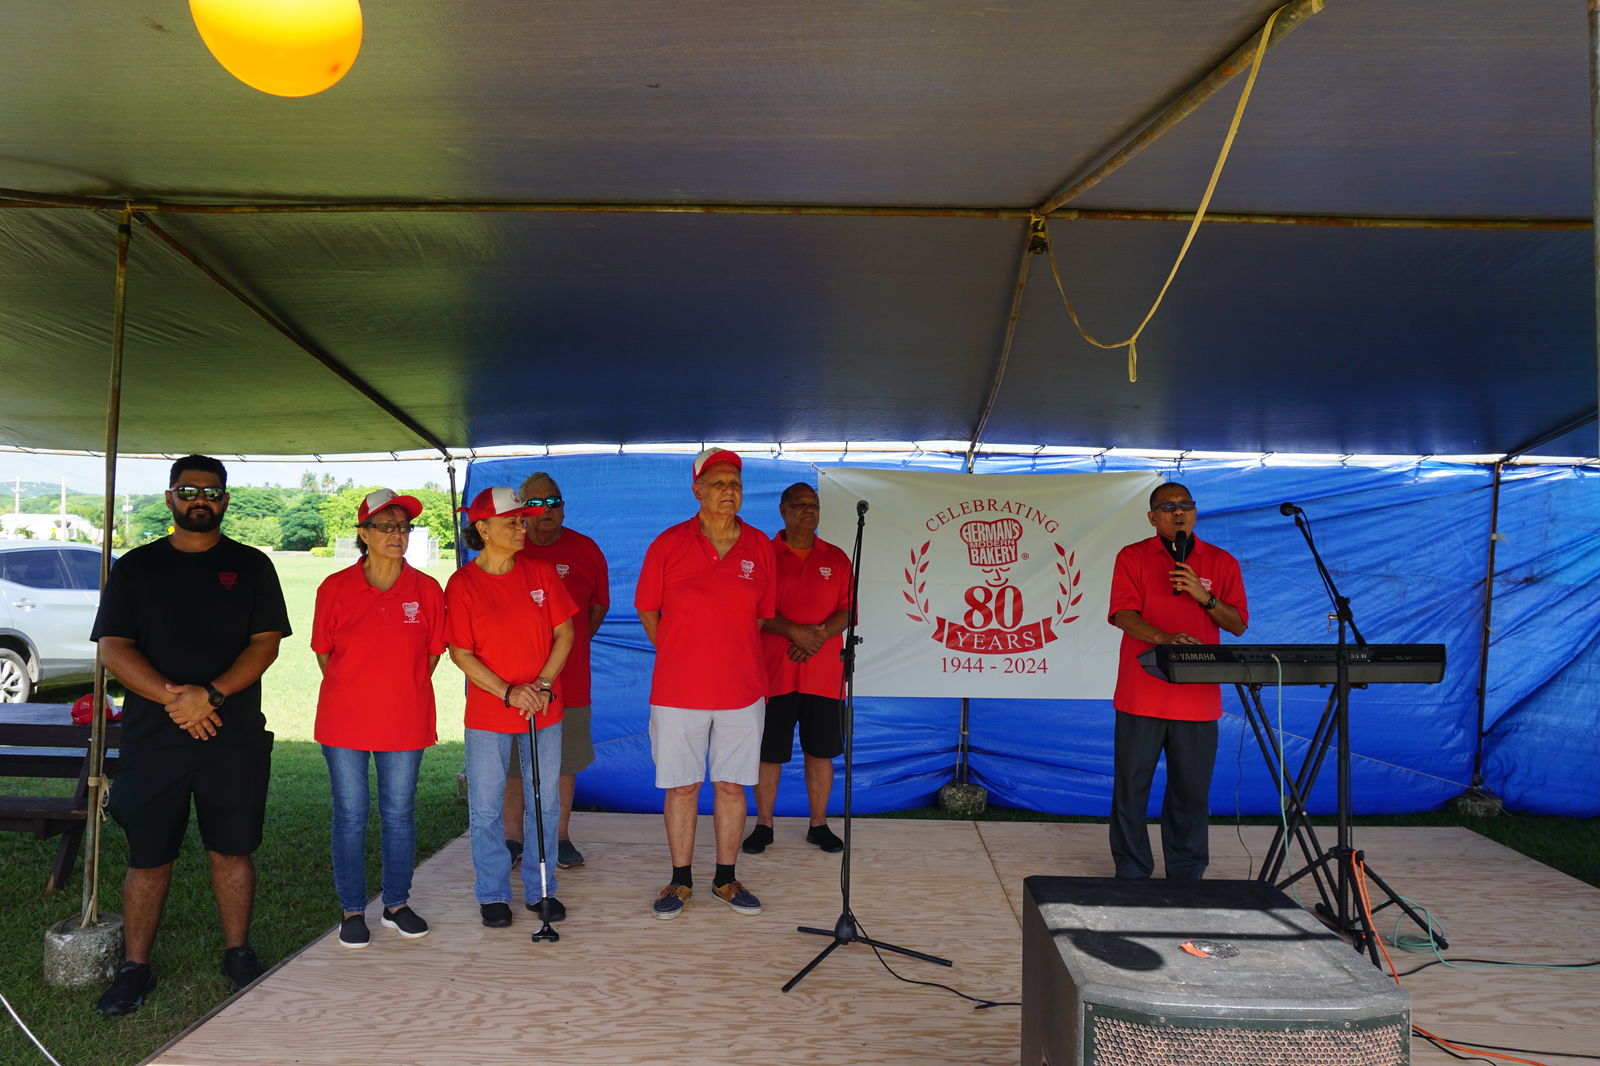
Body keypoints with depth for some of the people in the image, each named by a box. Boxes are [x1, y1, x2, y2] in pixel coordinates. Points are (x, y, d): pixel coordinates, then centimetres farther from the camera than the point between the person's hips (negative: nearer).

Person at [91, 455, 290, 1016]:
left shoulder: (251, 566, 6)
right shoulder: (135, 567, 8)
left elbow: (266, 643, -2)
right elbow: (113, 647, 0)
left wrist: (211, 695, -15)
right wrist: (171, 696, -14)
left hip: (234, 737, 0)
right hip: (152, 737, 1)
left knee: (232, 849, 8)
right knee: (147, 857, 7)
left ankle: (238, 953, 22)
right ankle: (135, 966, 21)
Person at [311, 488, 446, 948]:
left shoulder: (427, 590, -2)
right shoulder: (335, 588, -4)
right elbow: (323, 651, 6)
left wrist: (407, 692, 4)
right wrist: (349, 692, 6)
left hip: (405, 721, 1)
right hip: (344, 722, -1)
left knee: (399, 814, 10)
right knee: (350, 815, 8)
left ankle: (397, 904, 26)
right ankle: (352, 910, 22)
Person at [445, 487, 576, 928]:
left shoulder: (541, 572, 1)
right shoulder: (462, 583, -7)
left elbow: (564, 633, 2)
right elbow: (460, 653, -7)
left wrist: (543, 684, -10)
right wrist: (508, 692, -14)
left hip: (544, 709, 3)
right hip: (488, 714, -2)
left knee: (544, 803, 10)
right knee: (486, 809, 7)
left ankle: (540, 890, 26)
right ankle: (492, 894, 24)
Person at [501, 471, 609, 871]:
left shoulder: (586, 550, 3)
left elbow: (599, 604, 13)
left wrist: (573, 640, 6)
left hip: (568, 676, 1)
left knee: (565, 759, 8)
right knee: (512, 760, 7)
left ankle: (560, 837, 22)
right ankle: (512, 837, 21)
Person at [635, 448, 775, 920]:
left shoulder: (760, 546, 2)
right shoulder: (669, 544, -4)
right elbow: (647, 609, 5)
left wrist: (730, 652, 10)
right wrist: (678, 656, 7)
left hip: (741, 690, 2)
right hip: (677, 691, -2)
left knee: (732, 785, 10)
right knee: (681, 787, 7)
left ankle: (726, 879, 25)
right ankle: (680, 880, 23)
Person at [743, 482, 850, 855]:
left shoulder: (836, 558, 10)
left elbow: (848, 611, 5)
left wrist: (820, 633, -13)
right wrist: (795, 632, -18)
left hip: (823, 673, 2)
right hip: (773, 671, -2)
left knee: (821, 749, 7)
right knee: (768, 751, 4)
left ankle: (818, 825, 21)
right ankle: (763, 825, 19)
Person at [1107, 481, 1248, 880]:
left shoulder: (1222, 562, 12)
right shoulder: (1133, 557, 5)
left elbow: (1239, 625, 8)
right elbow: (1124, 614, -7)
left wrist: (1204, 596, -9)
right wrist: (1164, 638, -25)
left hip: (1198, 695, 2)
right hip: (1142, 694, -1)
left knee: (1191, 791, 5)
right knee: (1131, 786, 2)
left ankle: (1186, 876, 18)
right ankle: (1132, 874, 13)